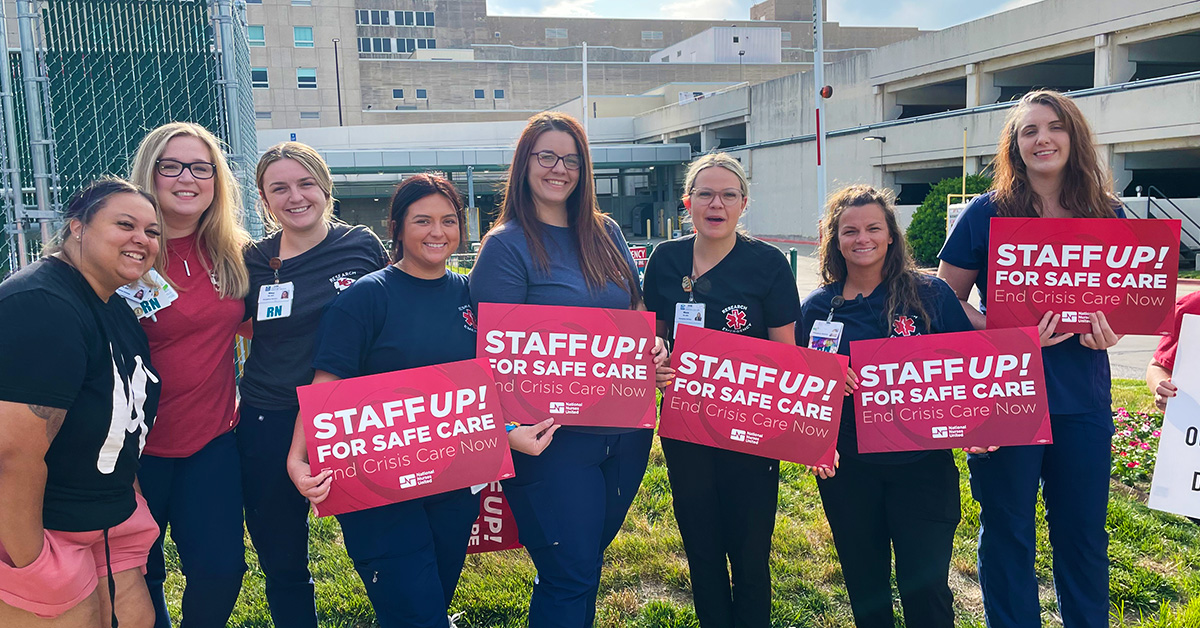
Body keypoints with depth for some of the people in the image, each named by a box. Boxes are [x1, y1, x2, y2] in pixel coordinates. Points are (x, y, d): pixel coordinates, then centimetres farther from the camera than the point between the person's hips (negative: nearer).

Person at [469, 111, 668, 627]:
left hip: (626, 429, 6)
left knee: (591, 557, 22)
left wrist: (653, 345, -3)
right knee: (570, 574, 0)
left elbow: (638, 309, 18)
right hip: (555, 436, -6)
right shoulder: (507, 244, -8)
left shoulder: (606, 234, 10)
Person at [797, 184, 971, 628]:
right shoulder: (817, 307, 3)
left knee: (925, 587, 3)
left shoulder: (930, 294, -2)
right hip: (846, 467, 2)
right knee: (865, 584, 16)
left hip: (922, 463, -2)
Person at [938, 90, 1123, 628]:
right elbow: (946, 298, -1)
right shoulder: (987, 213, -3)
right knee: (1007, 533, 9)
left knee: (1084, 532, 13)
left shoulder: (1108, 215, 6)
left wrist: (1107, 327, -7)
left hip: (1083, 399, 3)